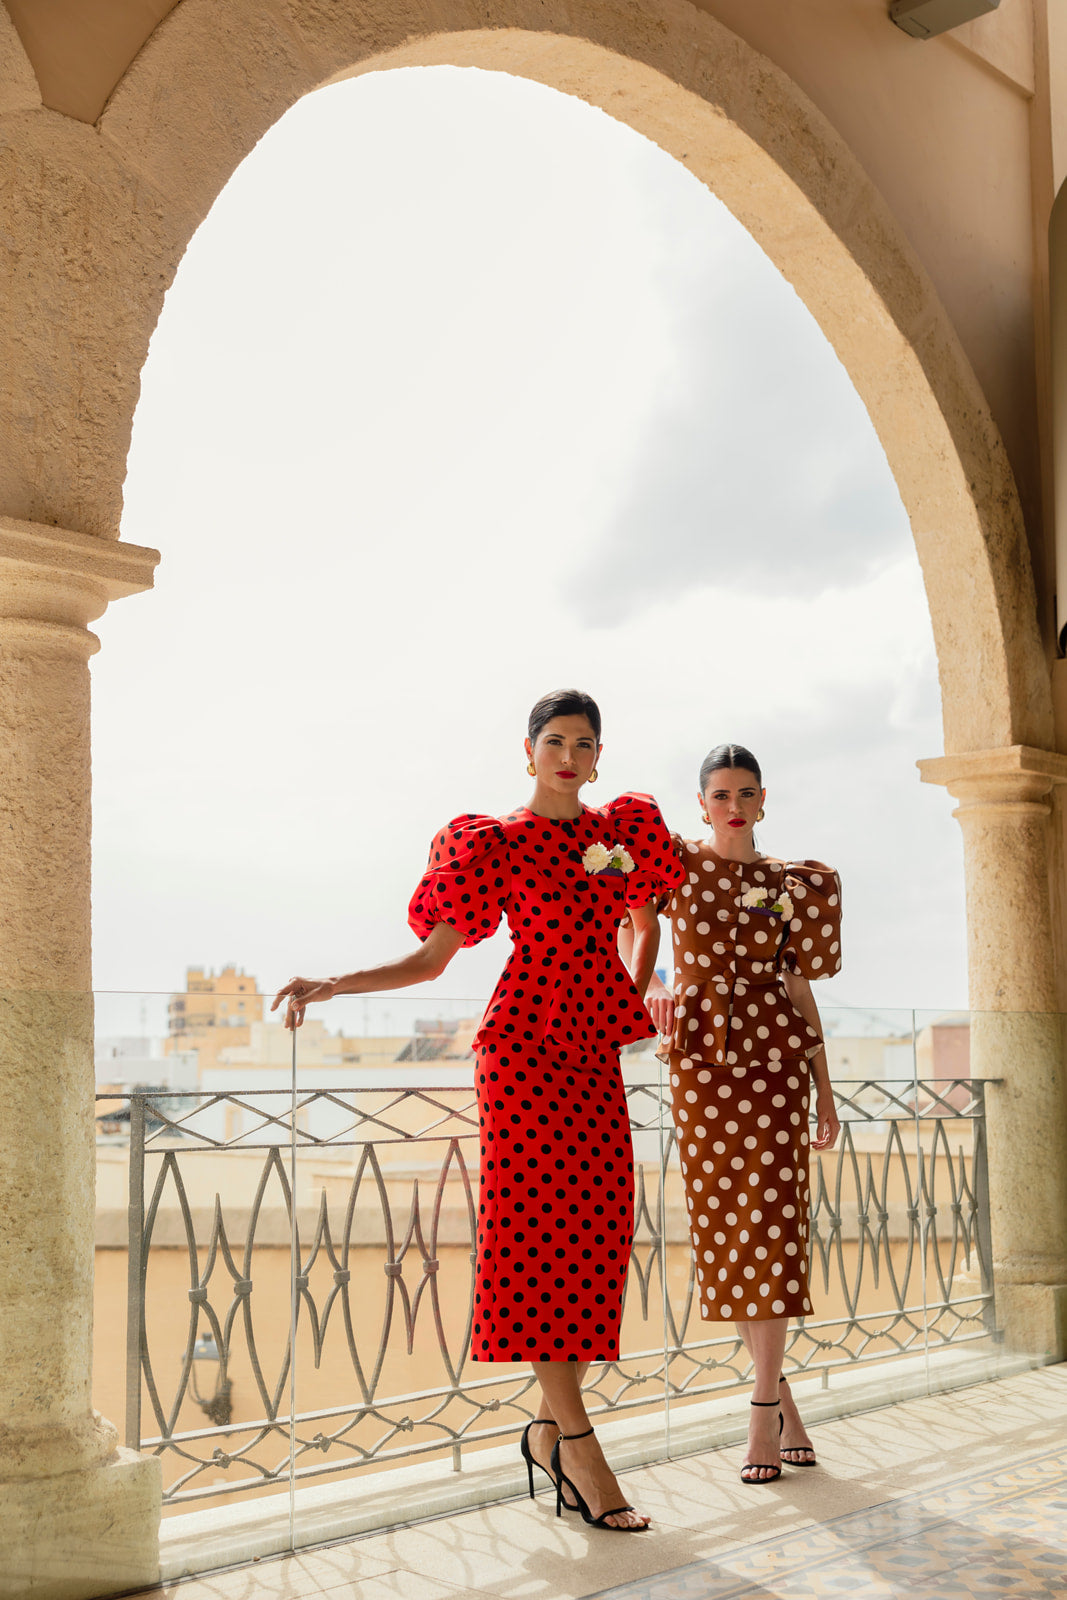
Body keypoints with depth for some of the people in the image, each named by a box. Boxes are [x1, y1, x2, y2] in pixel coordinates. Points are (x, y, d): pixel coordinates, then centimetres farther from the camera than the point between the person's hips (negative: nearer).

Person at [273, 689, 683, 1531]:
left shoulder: (626, 828, 12)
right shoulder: (497, 844, -2)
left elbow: (648, 916, 30)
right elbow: (430, 959, -1)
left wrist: (641, 993, 17)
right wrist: (332, 985, -12)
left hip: (597, 1051, 6)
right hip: (528, 1049, -5)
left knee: (596, 1239, 3)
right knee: (539, 1238, -8)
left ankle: (550, 1427, 14)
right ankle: (578, 1445, -6)